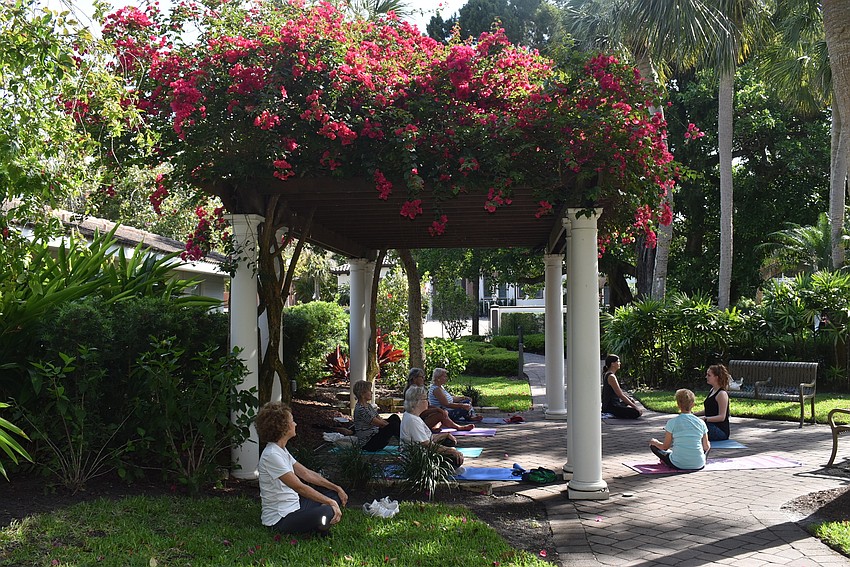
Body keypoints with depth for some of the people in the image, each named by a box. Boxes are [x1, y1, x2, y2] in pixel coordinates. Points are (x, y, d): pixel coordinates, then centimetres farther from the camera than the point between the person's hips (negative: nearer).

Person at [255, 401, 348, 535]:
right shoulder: (271, 455, -22)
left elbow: (306, 474, 14)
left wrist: (337, 488, 10)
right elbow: (300, 487, -24)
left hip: (294, 507, 11)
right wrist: (331, 503, -21)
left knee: (335, 494, 13)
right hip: (280, 518, -11)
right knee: (328, 512, -32)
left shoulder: (281, 450, 11)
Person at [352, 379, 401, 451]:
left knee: (394, 417, 4)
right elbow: (379, 423, -18)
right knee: (393, 425, -21)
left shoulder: (368, 405, 11)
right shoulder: (360, 409, -21)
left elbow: (380, 419, 10)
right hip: (367, 444, -10)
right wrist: (391, 425, -7)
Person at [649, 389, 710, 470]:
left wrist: (654, 442, 19)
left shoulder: (672, 422, -8)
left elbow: (665, 447, -2)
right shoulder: (701, 423, -1)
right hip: (699, 465, 2)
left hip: (678, 465, -2)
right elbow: (706, 447, 6)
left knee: (653, 445, 17)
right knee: (708, 445, 34)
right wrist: (707, 445, 30)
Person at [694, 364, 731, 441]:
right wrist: (694, 414, 7)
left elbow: (721, 417, -20)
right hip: (711, 426, 10)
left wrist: (705, 419, -31)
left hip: (721, 431, -10)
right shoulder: (712, 390, 14)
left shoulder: (722, 394, -15)